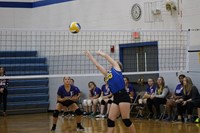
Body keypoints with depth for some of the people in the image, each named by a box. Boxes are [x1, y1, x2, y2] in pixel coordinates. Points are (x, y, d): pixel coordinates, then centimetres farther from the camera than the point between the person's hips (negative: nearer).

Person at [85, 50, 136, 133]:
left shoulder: (116, 68, 9)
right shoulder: (107, 74, 23)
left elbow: (106, 56, 14)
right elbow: (97, 65, 28)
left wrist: (100, 53, 31)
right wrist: (90, 56, 31)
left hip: (123, 96, -7)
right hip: (116, 98, 7)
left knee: (126, 120, -7)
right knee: (110, 120, 1)